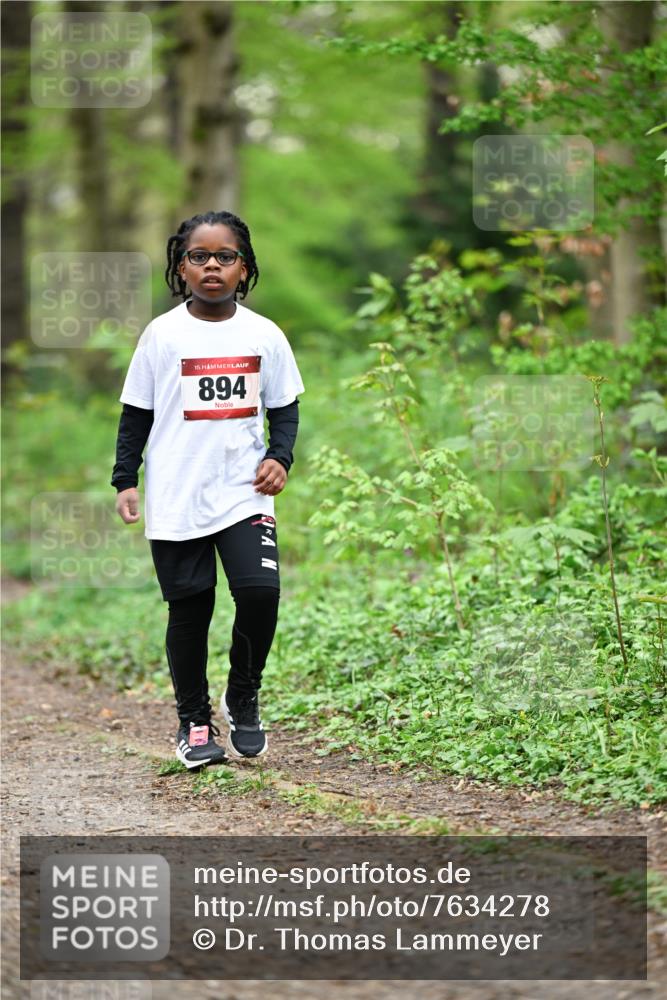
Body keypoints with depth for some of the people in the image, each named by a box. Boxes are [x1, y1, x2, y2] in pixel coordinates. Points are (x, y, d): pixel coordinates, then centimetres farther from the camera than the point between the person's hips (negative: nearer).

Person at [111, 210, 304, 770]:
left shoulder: (264, 336, 4)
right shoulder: (163, 335, 0)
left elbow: (284, 408, 12)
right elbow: (136, 413, 6)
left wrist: (280, 457, -5)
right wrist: (125, 480, 0)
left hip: (245, 493, 1)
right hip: (176, 499, -1)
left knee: (260, 589, -16)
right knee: (190, 609, 3)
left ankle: (243, 699, 7)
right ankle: (194, 720, 19)